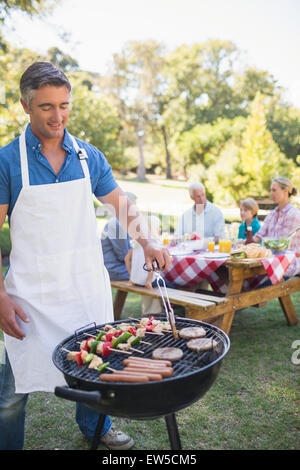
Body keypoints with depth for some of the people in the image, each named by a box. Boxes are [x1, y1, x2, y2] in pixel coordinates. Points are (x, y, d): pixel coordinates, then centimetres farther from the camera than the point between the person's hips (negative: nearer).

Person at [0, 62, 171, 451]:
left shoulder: (89, 156, 4)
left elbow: (122, 205, 10)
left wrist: (147, 242, -7)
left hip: (88, 285, 4)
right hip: (31, 292, -3)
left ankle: (95, 428, 45)